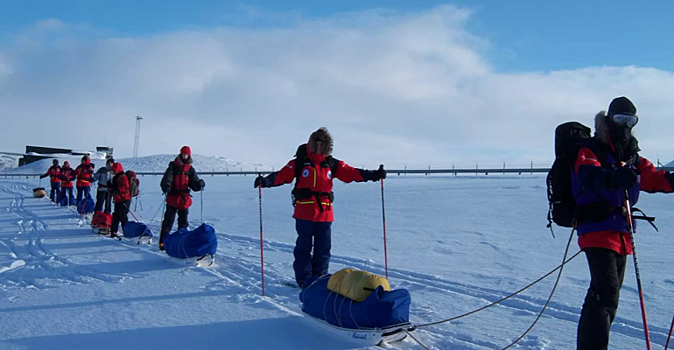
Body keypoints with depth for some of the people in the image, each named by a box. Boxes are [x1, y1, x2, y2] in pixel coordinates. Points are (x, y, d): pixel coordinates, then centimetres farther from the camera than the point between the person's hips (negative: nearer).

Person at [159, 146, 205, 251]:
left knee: (183, 222, 10)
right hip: (172, 198, -3)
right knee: (168, 221, -2)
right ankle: (162, 242, 4)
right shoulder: (173, 166, -2)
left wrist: (199, 184, -21)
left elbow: (194, 183, 2)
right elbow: (167, 179, -14)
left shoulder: (190, 169, 8)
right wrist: (166, 187, -35)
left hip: (185, 199, 3)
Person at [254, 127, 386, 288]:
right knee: (303, 247, 2)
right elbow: (282, 175, -6)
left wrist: (374, 175, -6)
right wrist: (265, 181, -22)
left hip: (325, 213, 3)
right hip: (304, 213, -3)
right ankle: (304, 280, 12)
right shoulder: (299, 163, 2)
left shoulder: (333, 164, 9)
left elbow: (352, 173, 3)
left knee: (323, 248, 8)